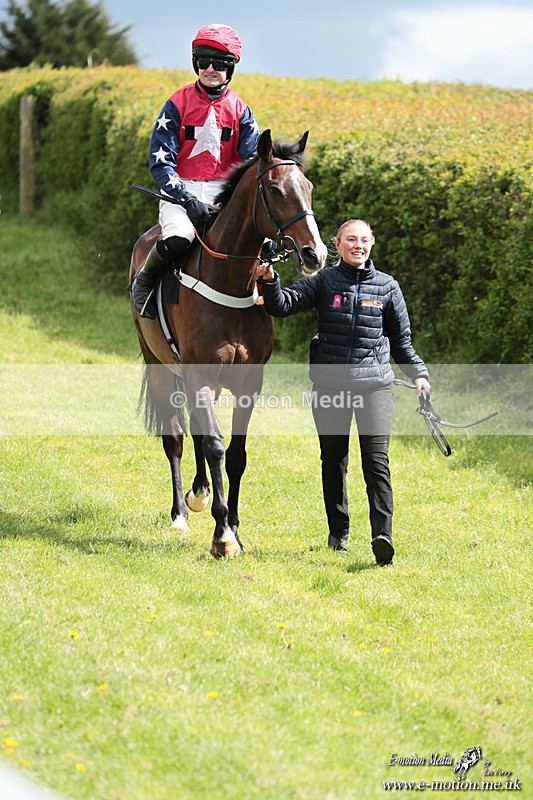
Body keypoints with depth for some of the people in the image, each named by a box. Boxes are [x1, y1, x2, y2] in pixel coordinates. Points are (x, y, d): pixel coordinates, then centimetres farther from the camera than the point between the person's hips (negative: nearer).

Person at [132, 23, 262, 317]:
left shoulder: (239, 109, 7)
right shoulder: (179, 103, -1)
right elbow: (160, 160, -6)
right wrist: (186, 199, -20)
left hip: (223, 193, 3)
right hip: (180, 190, -3)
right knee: (177, 238, -35)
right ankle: (144, 281, -3)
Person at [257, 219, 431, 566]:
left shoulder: (387, 286, 6)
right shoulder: (324, 282, 3)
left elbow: (401, 339, 14)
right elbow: (285, 305, -8)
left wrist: (418, 374, 3)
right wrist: (270, 282, -27)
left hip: (374, 383, -1)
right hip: (329, 384, 1)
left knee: (377, 460, -14)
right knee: (333, 460, 11)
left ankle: (383, 536, -23)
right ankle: (339, 533, 26)